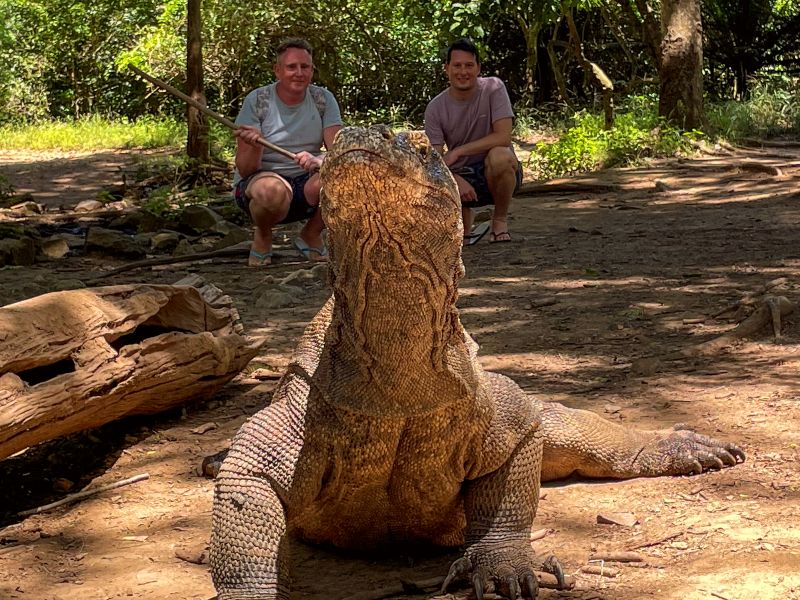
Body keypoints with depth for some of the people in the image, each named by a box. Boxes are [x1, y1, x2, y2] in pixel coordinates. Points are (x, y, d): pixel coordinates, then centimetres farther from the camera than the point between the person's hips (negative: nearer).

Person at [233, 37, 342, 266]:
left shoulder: (323, 99, -2)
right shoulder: (257, 101, -9)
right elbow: (244, 170, -12)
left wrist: (319, 161, -34)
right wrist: (255, 146, -35)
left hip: (305, 182, 3)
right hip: (260, 178, -3)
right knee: (274, 191, -39)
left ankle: (311, 235, 2)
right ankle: (262, 236, -3)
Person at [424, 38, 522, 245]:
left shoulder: (493, 88, -11)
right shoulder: (435, 108, -6)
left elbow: (503, 137, -20)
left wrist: (458, 152, -23)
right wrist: (456, 180, -32)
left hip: (496, 174, -3)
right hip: (460, 175, 3)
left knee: (499, 155, -37)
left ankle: (500, 220, -10)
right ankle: (466, 222, 11)